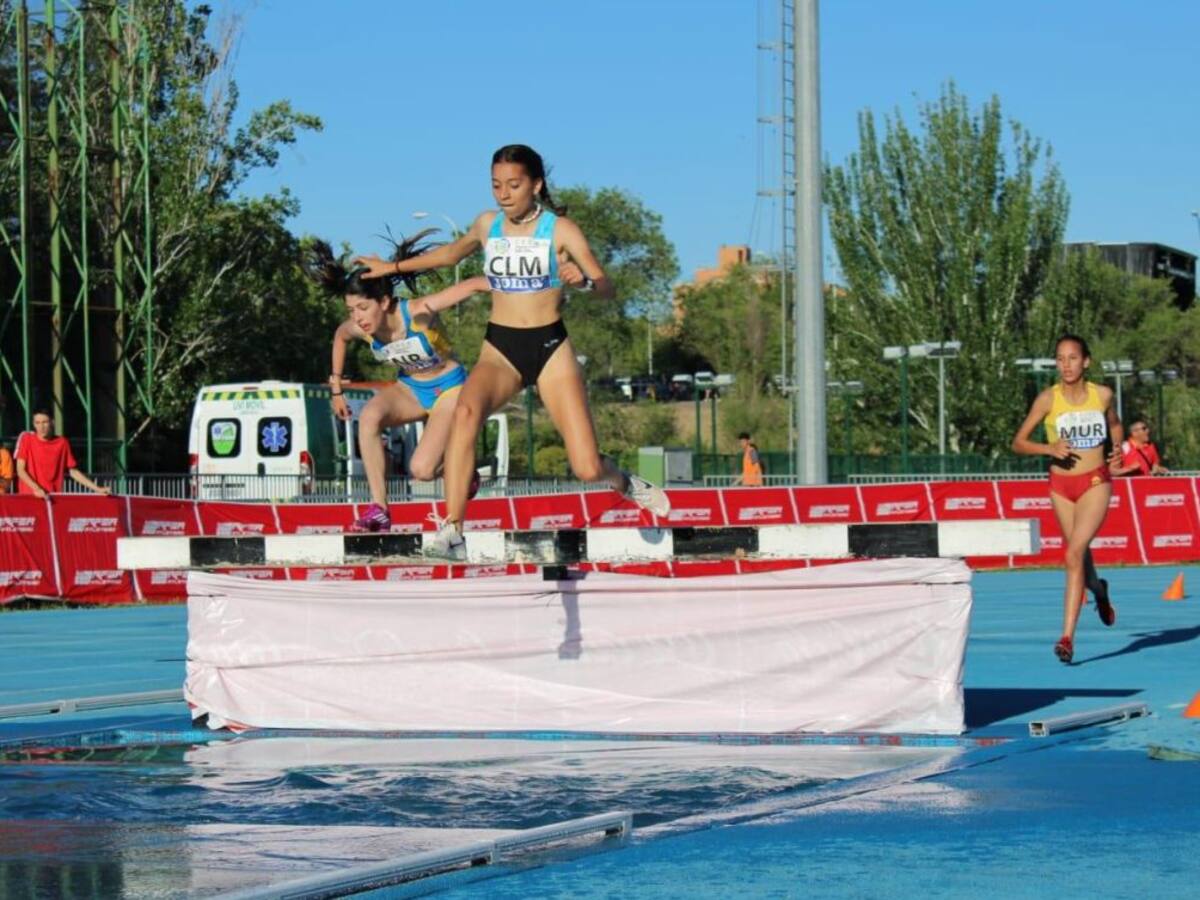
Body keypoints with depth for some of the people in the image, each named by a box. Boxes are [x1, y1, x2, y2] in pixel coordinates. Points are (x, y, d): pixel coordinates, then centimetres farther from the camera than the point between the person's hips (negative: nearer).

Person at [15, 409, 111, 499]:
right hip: (29, 495, -2)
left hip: (53, 497, 2)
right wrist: (36, 488, -20)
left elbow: (73, 471, 12)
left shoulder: (62, 443, 5)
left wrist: (97, 489, 4)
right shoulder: (27, 439, -1)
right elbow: (20, 470, -5)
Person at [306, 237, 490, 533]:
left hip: (449, 388, -5)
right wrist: (336, 386, 11)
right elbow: (340, 337, 9)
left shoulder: (418, 313, -32)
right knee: (369, 416, -29)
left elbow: (471, 285, -41)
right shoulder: (359, 328, -17)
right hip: (409, 388, 5)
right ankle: (378, 509, -24)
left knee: (422, 470, -21)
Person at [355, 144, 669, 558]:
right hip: (499, 349, 2)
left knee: (587, 469, -9)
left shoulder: (560, 229, -5)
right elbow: (451, 253, 28)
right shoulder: (487, 225, 6)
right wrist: (394, 268, 32)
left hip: (550, 348, -2)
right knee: (466, 410, -35)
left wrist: (584, 280, -33)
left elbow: (606, 288, -10)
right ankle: (451, 531, -37)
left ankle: (626, 484, 31)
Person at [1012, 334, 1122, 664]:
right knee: (1079, 556, 17)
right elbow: (1019, 442, -4)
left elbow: (1114, 424, 20)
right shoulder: (1048, 399, -7)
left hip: (1095, 482, -2)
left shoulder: (1102, 395, -2)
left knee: (1075, 554, -18)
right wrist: (1049, 448, -20)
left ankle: (1067, 636, -20)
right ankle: (1099, 590, 54)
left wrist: (1117, 449, 2)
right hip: (1061, 485, 2)